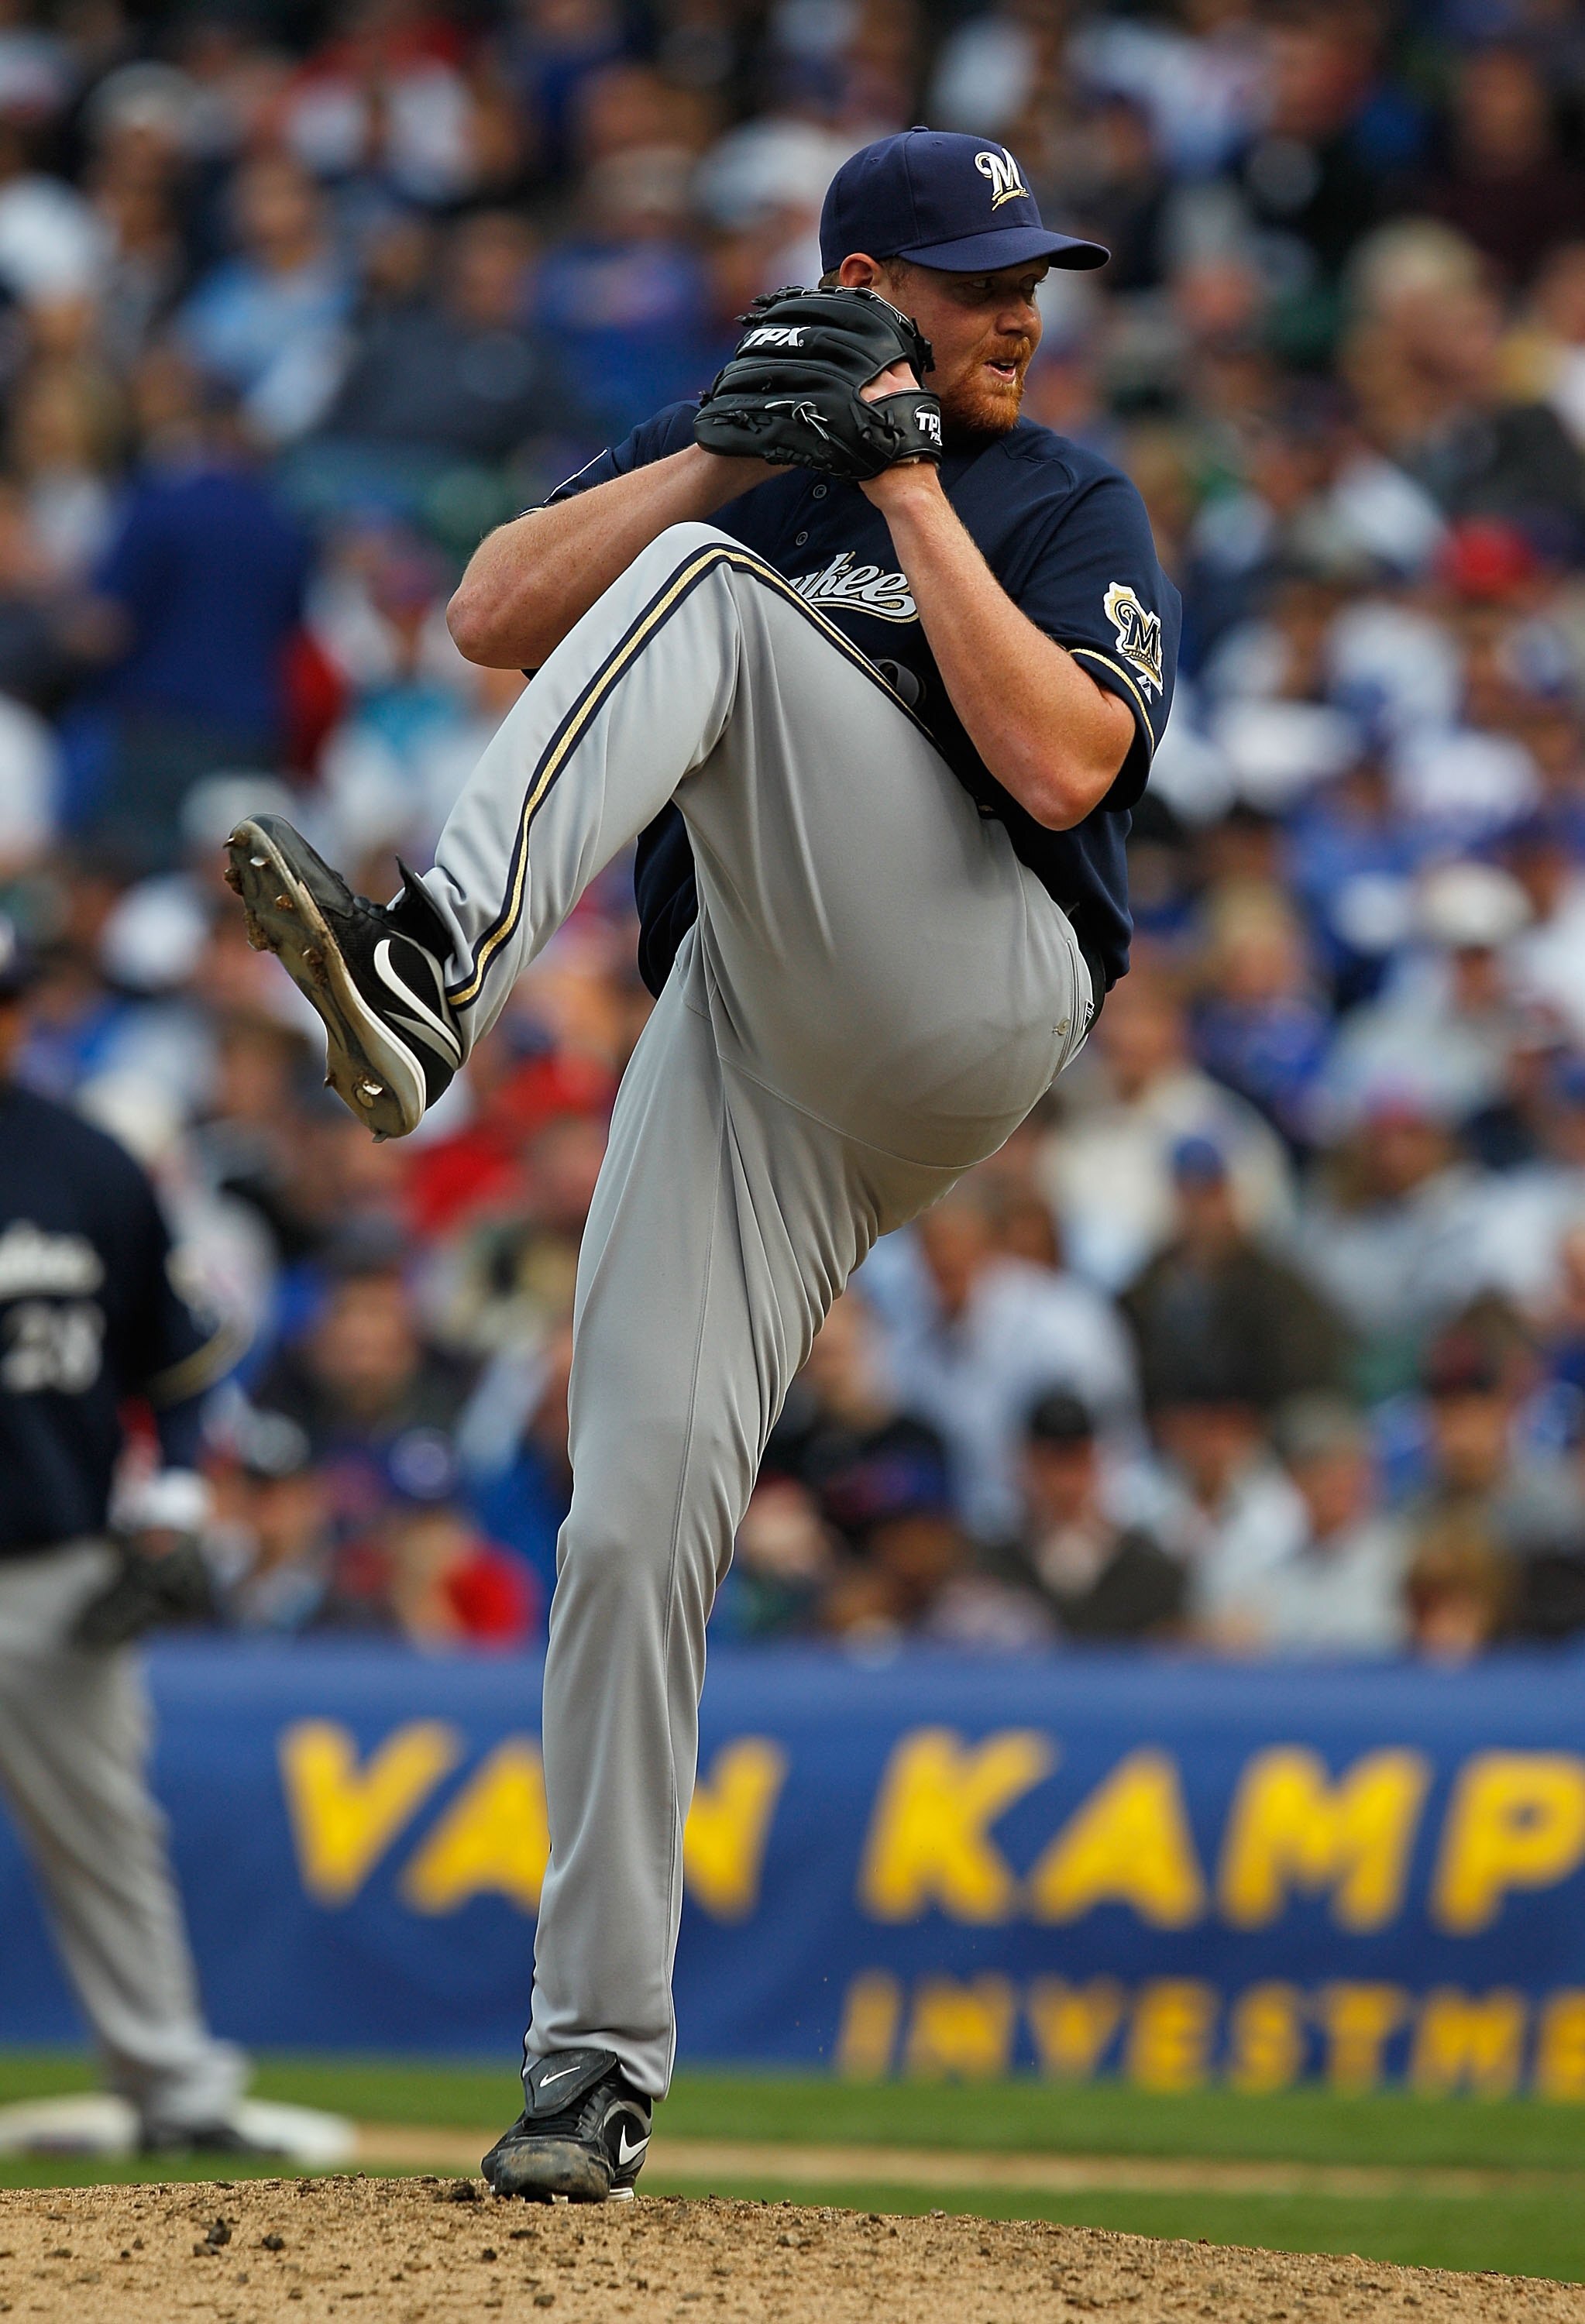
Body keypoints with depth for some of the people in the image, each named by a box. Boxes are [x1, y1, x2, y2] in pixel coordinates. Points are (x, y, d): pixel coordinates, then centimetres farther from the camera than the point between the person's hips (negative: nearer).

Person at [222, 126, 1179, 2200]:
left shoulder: (1072, 508, 11)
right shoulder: (712, 463, 21)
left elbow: (1060, 767, -7)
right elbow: (495, 615, 5)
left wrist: (910, 503, -6)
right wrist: (734, 452, -3)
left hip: (970, 996, -4)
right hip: (739, 1046, 4)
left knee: (706, 599, -23)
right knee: (637, 1512, -10)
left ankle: (438, 968, -48)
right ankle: (597, 2064, -5)